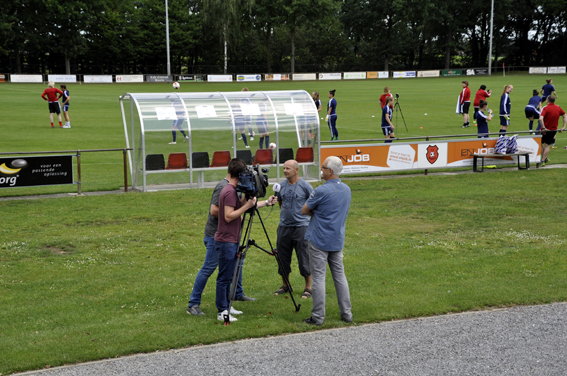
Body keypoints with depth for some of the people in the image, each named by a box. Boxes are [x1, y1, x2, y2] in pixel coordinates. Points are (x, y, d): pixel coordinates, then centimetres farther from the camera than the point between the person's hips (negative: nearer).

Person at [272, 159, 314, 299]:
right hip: (284, 226, 5)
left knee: (304, 258, -1)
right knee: (283, 258, 10)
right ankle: (285, 286, 24)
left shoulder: (305, 186, -8)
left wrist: (302, 212, 1)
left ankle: (308, 288, 9)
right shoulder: (281, 186, 6)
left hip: (301, 226, -5)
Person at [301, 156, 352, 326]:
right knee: (339, 275, 12)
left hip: (319, 240, -7)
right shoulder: (346, 189, 7)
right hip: (338, 240, 7)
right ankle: (346, 313, 15)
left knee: (318, 277, -2)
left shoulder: (322, 191, -17)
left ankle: (318, 317, 1)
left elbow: (304, 211, -7)